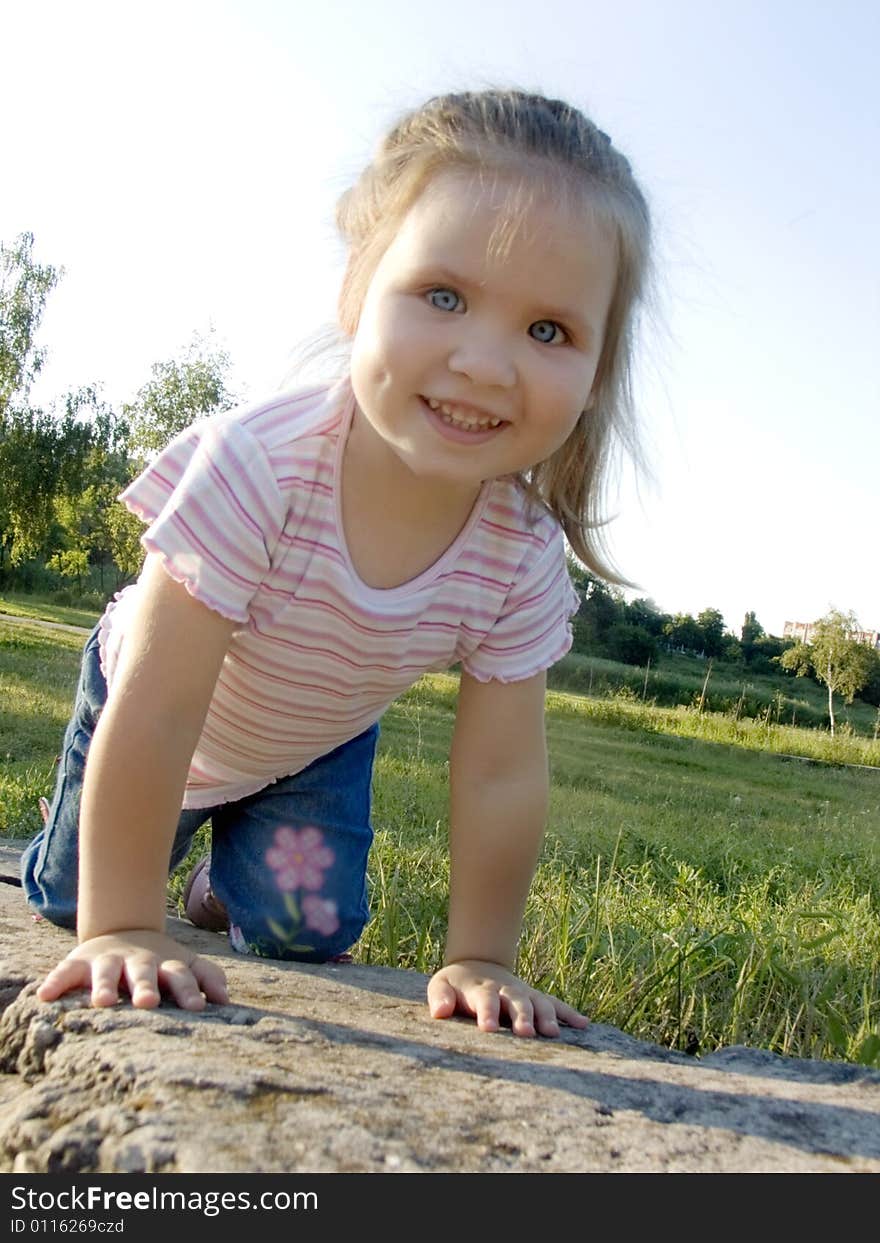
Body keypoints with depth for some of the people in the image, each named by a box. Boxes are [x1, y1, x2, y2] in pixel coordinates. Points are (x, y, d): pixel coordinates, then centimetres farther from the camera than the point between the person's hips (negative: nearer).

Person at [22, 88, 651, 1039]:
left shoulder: (525, 559, -31)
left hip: (318, 746, 3)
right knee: (64, 898, 13)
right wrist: (122, 928, -35)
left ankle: (230, 882, 35)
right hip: (143, 704, -2)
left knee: (307, 933, 1)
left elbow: (500, 774, -22)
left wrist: (478, 959, -20)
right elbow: (155, 715, -40)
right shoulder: (258, 466, -44)